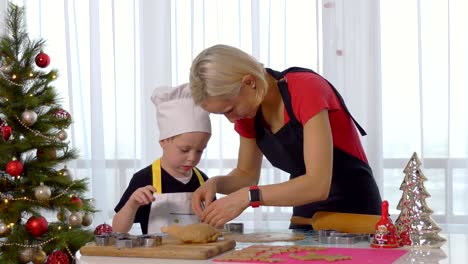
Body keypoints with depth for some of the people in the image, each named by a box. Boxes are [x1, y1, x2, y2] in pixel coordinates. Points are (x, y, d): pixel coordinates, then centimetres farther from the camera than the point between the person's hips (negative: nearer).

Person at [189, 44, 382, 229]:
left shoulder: (307, 89, -25)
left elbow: (319, 185, -33)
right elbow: (247, 173, 9)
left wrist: (248, 197, -37)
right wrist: (215, 184, -12)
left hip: (353, 209, -6)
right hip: (306, 212, 6)